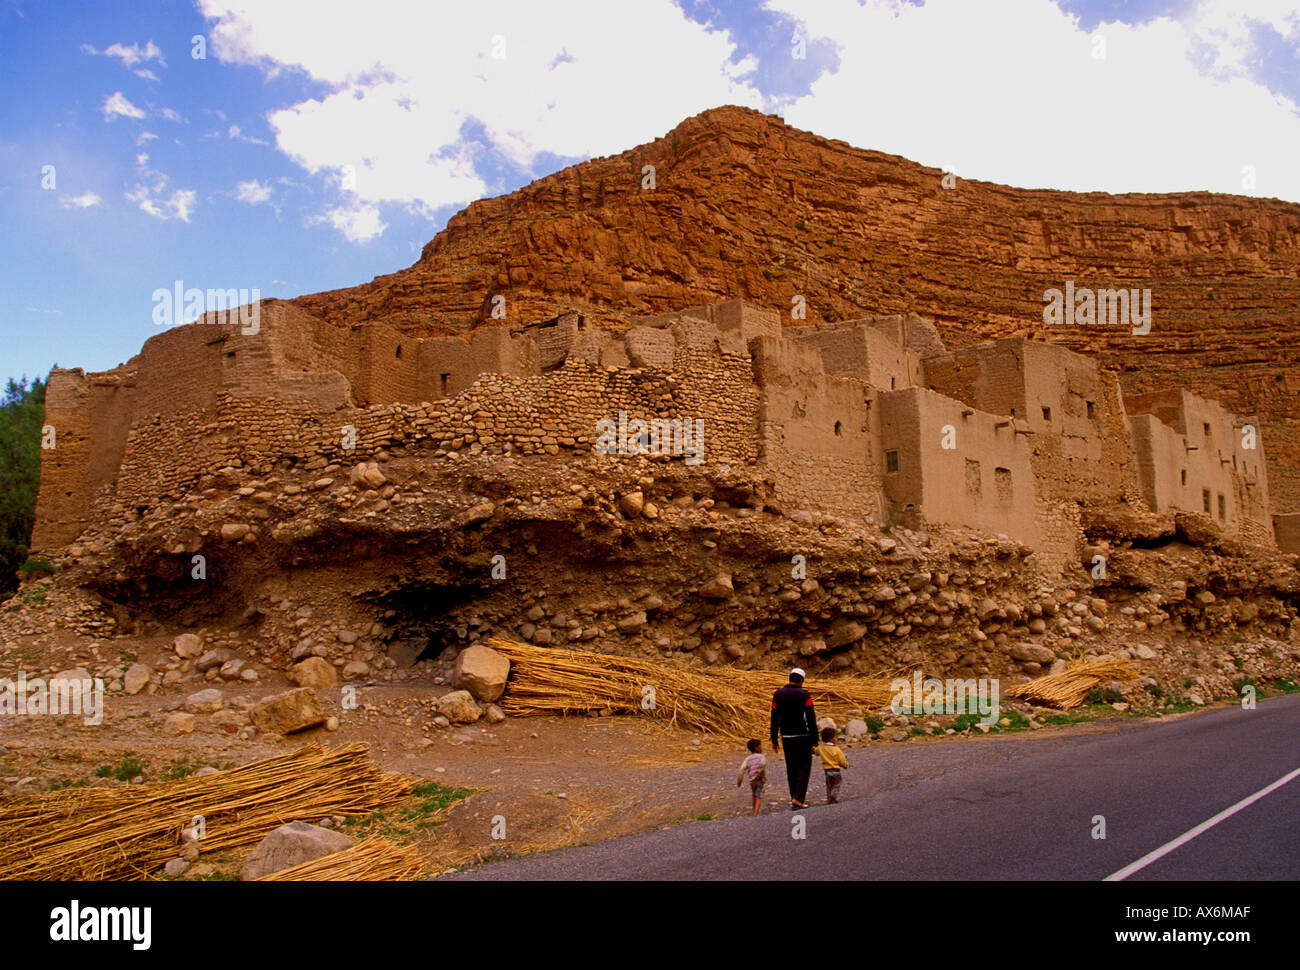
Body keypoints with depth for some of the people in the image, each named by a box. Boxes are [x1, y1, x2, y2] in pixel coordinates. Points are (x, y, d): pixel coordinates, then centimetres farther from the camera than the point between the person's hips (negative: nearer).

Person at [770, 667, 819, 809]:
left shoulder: (778, 694, 4)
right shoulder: (805, 695, -7)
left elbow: (774, 719, 5)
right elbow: (811, 719, -10)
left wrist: (774, 740, 10)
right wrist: (815, 739, -5)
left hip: (786, 737, 4)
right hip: (802, 737, -4)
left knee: (791, 768, 14)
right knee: (804, 767, 2)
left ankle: (794, 798, 18)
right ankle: (798, 799, -10)